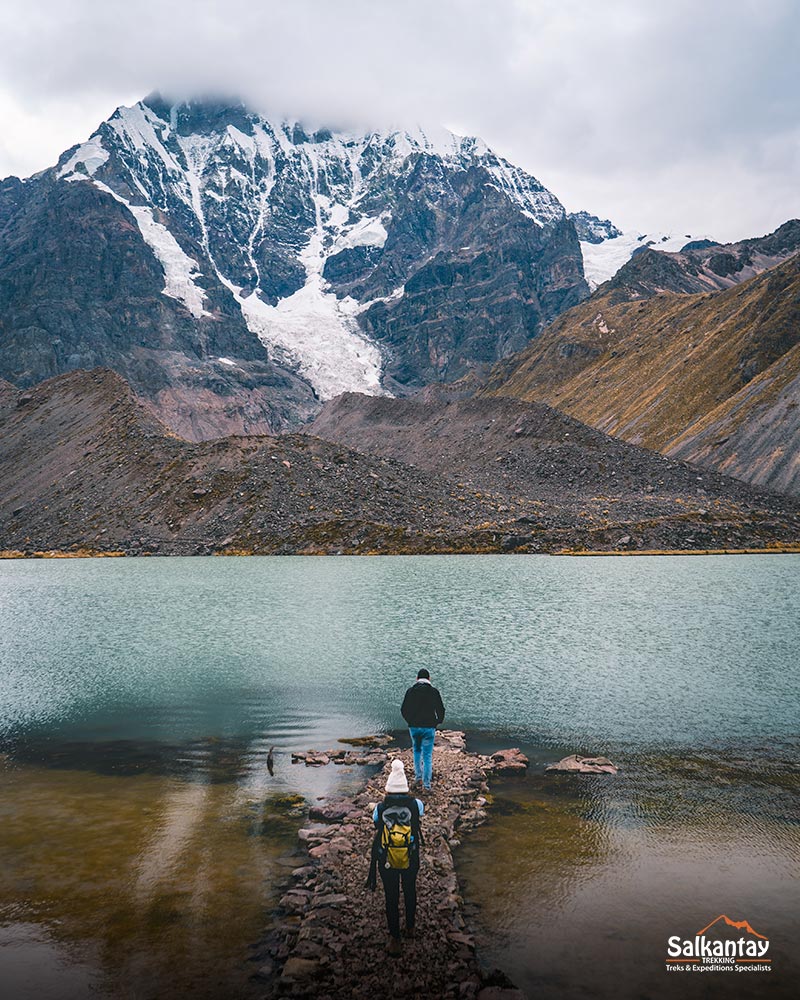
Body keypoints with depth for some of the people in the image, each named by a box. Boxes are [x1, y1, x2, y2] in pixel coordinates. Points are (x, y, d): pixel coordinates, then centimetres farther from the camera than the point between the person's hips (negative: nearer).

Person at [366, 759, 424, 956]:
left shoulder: (380, 809, -18)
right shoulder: (415, 805, -16)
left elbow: (376, 841, -8)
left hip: (387, 864, -1)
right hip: (411, 862, 1)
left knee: (391, 899, 16)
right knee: (410, 892, 26)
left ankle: (395, 939, 26)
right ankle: (410, 927, 46)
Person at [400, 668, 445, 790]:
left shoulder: (411, 691, -1)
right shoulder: (434, 691, -5)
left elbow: (403, 710, -1)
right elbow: (441, 710, -5)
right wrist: (438, 722, 12)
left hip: (414, 727, 2)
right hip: (429, 727, -2)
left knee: (417, 751, 25)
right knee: (427, 756, 4)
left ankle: (418, 776, 20)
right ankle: (426, 784, 1)